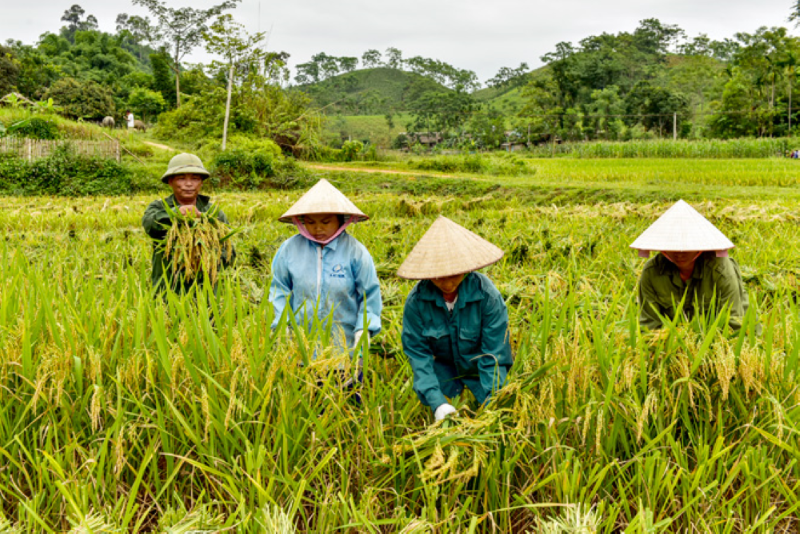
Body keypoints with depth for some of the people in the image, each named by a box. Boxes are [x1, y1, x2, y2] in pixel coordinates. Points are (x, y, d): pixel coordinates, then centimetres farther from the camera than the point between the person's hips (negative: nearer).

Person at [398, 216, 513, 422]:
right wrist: (437, 403, -25)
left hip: (482, 370, -1)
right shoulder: (416, 301, -19)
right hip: (445, 367, 1)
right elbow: (417, 353, -15)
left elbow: (494, 355, -20)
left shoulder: (487, 295, -24)